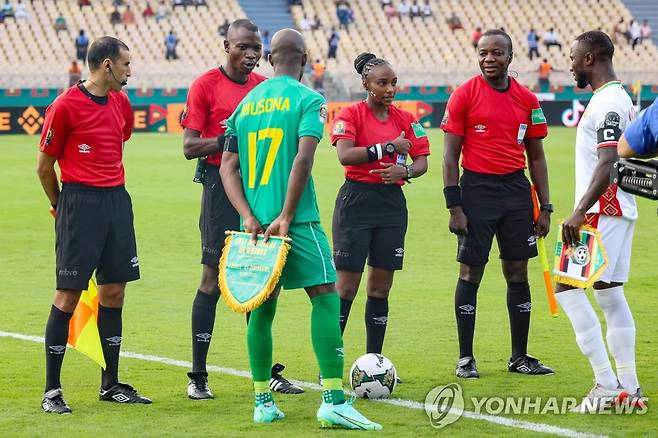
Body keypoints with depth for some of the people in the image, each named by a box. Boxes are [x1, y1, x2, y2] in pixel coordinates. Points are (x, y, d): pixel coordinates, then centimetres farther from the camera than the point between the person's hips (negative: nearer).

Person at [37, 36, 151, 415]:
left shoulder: (121, 103, 10)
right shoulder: (66, 105, -10)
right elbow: (44, 166, -3)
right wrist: (62, 206, 7)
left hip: (117, 200, 7)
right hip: (79, 202, -7)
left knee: (114, 291, 8)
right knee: (69, 294, -6)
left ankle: (111, 384, 17)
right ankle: (52, 390, 0)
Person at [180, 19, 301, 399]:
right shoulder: (205, 86, -4)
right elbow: (190, 147, -7)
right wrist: (228, 139, -19)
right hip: (222, 184, -5)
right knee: (214, 278, -4)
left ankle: (267, 370, 16)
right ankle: (198, 376, 1)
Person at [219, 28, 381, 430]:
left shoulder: (246, 103, 14)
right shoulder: (309, 100, -3)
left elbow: (229, 167, 8)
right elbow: (304, 158, -16)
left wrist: (249, 217, -1)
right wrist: (286, 217, -15)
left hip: (255, 222, 6)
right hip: (295, 220, -6)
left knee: (263, 306, 12)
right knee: (326, 297, -4)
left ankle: (263, 402, 14)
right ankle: (333, 401, -13)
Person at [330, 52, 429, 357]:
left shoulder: (405, 119, 10)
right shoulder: (351, 114, -3)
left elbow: (422, 162, 8)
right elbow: (345, 155, -18)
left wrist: (405, 170, -14)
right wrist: (388, 147, -17)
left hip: (392, 203, 5)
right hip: (357, 201, -4)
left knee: (381, 287, 6)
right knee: (346, 286, -6)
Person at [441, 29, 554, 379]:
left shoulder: (527, 100, 7)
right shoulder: (464, 95, -4)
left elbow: (536, 157, 13)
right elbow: (450, 156, -4)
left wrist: (545, 207, 8)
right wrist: (454, 206, -11)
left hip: (517, 189, 4)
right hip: (477, 189, -4)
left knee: (518, 273, 7)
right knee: (470, 272, -1)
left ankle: (519, 357, 15)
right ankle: (465, 359, 6)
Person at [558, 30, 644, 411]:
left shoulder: (607, 102, -16)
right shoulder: (619, 98, 16)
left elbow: (609, 165, -24)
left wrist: (580, 213, -28)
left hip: (603, 211, -10)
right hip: (616, 210, 10)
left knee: (567, 288, -9)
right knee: (609, 293, 11)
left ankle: (607, 383, -10)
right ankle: (628, 384, 13)